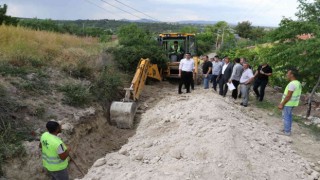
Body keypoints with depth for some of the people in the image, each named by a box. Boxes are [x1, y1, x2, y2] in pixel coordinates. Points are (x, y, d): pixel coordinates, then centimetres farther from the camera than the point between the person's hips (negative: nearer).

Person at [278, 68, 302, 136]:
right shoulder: (298, 83, 8)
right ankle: (288, 130, 27)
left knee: (286, 117, 1)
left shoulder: (292, 84, -23)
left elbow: (288, 96, -24)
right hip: (292, 103, 9)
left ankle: (287, 131, 8)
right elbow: (294, 94, 14)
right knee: (289, 116, 18)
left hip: (288, 103, -9)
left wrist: (282, 104, -18)